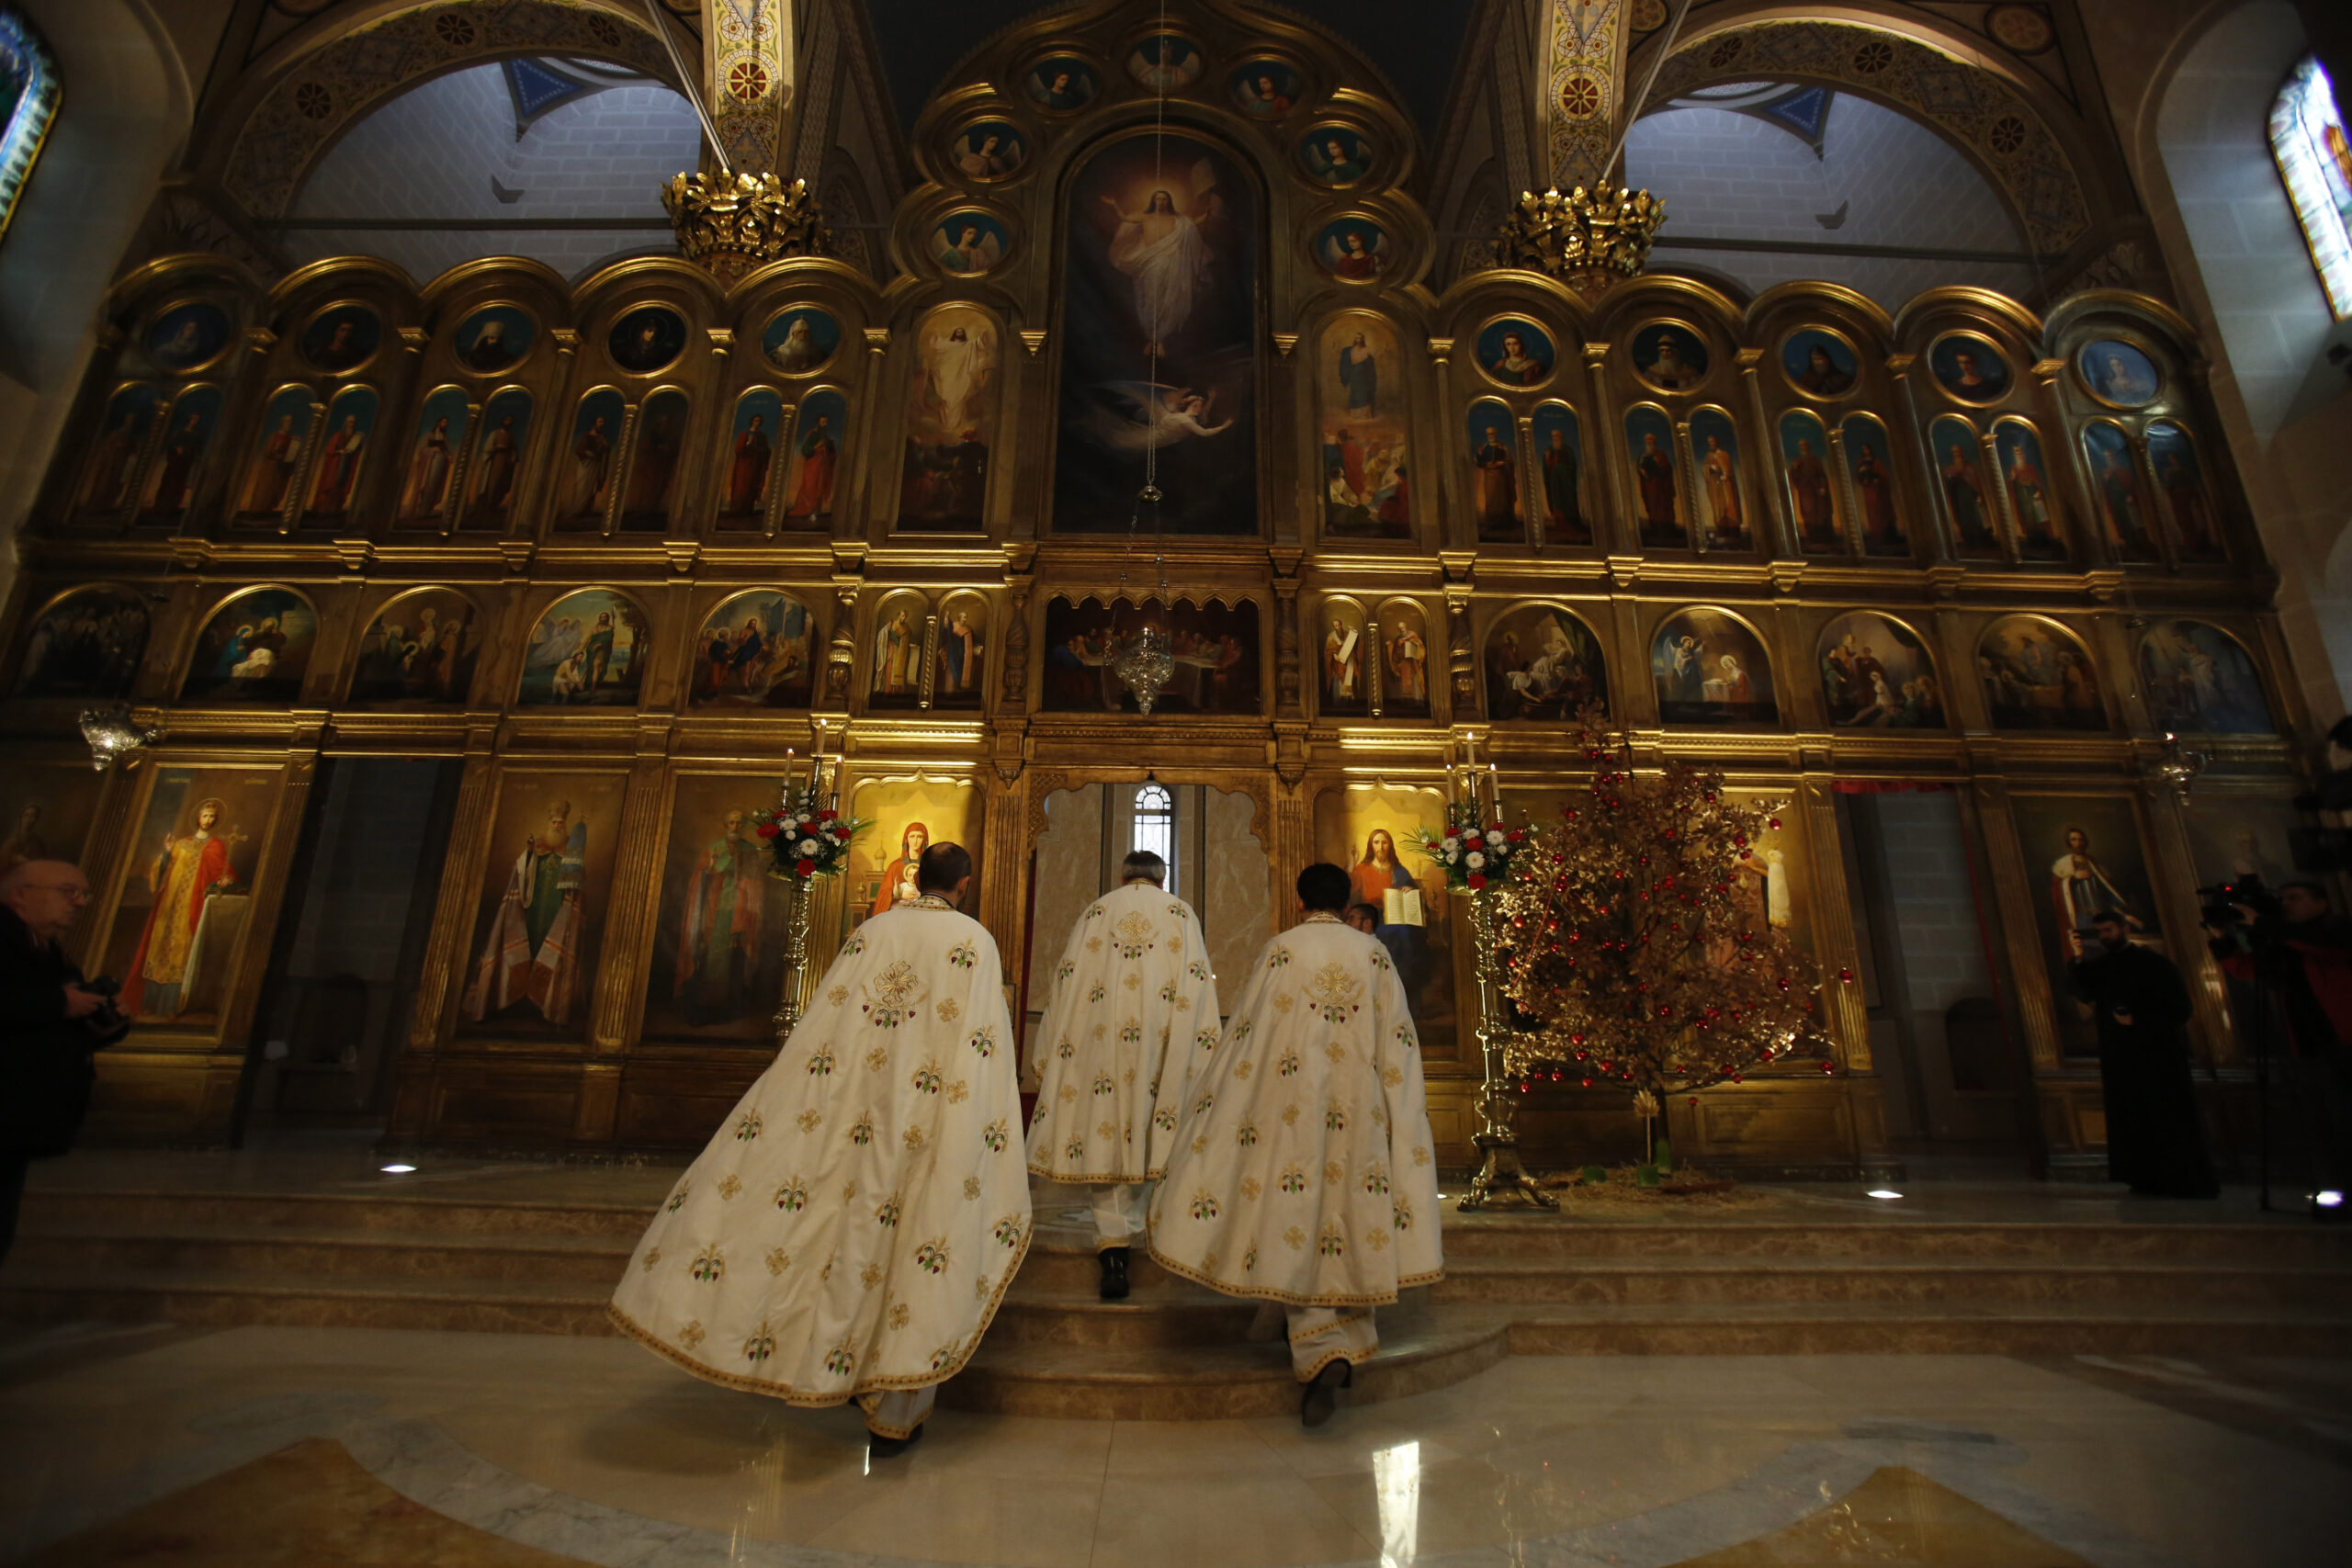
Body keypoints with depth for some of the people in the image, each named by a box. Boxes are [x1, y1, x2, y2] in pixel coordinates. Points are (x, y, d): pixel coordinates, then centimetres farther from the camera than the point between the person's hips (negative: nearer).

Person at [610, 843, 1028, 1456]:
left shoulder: (870, 932, 5)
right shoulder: (975, 941, -6)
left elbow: (822, 1029, 5)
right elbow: (986, 1051, -8)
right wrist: (989, 1129, -2)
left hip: (853, 1119, 3)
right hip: (929, 1127, -3)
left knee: (855, 1228, 18)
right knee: (915, 1243, 6)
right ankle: (894, 1417, 16)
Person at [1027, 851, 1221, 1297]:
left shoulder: (1095, 913, 9)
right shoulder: (1181, 914, 7)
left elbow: (1067, 985, 6)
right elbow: (1197, 989, -2)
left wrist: (1052, 1057, 10)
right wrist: (1203, 1057, -1)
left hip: (1103, 1041, 0)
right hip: (1162, 1043, 0)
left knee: (1106, 1138, 2)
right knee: (1157, 1129, 13)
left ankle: (1114, 1248, -7)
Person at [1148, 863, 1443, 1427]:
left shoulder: (1279, 952, -4)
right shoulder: (1376, 956, 3)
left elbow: (1246, 1036, -4)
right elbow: (1397, 1045, 4)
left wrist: (1211, 1100, 5)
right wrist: (1404, 1115, 12)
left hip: (1294, 1110, -2)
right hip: (1358, 1115, 3)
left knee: (1299, 1229, 6)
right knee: (1348, 1218, 14)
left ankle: (1324, 1352, -3)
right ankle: (1347, 1343, 21)